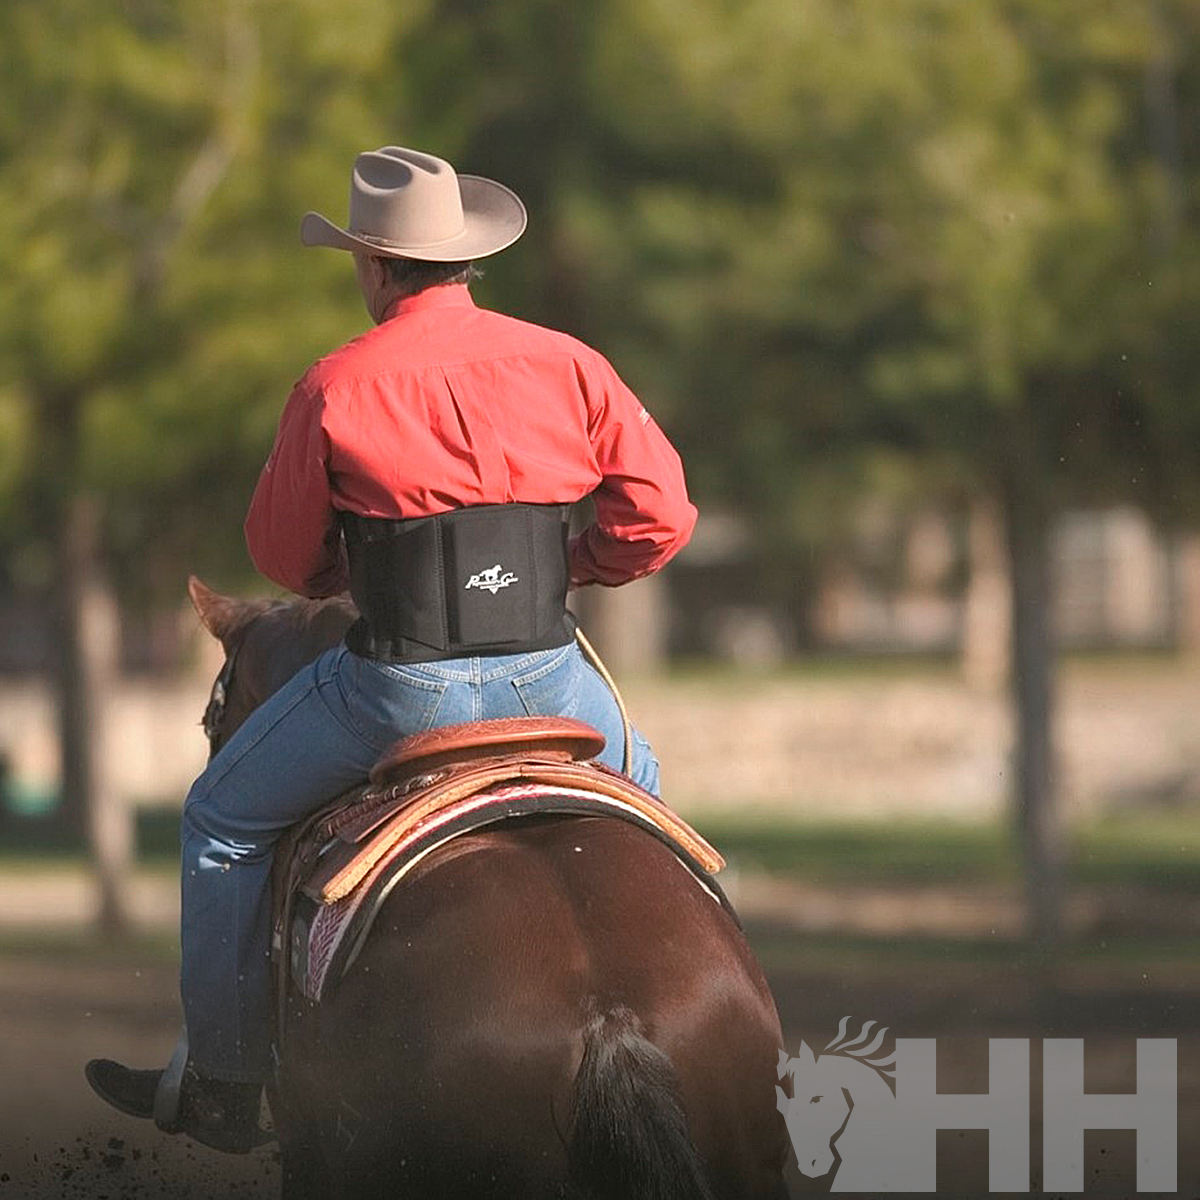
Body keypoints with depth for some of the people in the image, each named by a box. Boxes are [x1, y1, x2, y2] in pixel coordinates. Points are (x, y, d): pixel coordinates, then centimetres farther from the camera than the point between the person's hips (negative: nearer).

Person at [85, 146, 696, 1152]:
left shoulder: (337, 387, -7)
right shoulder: (568, 366, 1)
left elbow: (285, 560, 2)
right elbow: (662, 518, 0)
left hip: (404, 684, -3)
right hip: (548, 680, 3)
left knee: (223, 823, 19)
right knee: (641, 799, 35)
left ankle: (223, 1085, 22)